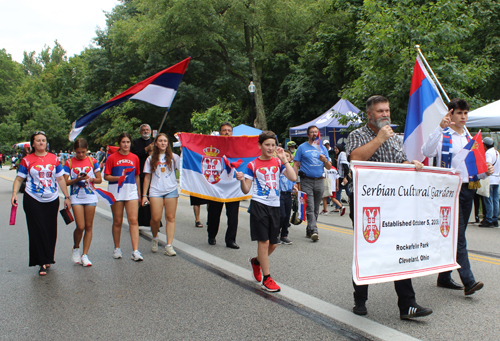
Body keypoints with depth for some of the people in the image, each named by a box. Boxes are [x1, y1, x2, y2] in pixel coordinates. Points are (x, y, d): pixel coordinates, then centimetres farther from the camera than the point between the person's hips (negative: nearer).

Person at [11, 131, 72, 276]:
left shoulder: (54, 159, 7)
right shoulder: (27, 160, 2)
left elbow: (60, 179, 10)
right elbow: (19, 179, 2)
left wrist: (67, 197, 8)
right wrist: (14, 193, -14)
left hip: (52, 200, 2)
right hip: (33, 200, -2)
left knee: (51, 231, 5)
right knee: (38, 231, -5)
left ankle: (48, 259, 23)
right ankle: (42, 263, 1)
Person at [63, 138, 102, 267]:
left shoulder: (92, 161, 5)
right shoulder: (69, 162, 3)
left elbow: (99, 179, 6)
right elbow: (66, 182, 0)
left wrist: (90, 179, -14)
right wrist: (77, 180, -18)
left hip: (90, 197, 1)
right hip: (76, 197, -1)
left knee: (89, 226, 3)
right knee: (80, 227, -8)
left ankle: (85, 255, 11)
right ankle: (76, 248, 20)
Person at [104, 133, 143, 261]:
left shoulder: (135, 158, 9)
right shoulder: (112, 158, 1)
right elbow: (106, 176, 0)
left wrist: (139, 193, 17)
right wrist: (118, 178, -17)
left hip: (131, 191, 1)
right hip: (116, 191, -1)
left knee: (133, 220, -7)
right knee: (117, 221, 8)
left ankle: (135, 251, -8)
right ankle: (117, 249, 23)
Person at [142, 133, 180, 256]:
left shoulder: (173, 157, 8)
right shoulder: (151, 159, 11)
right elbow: (147, 177, 11)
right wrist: (144, 194, 7)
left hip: (171, 190, 0)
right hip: (156, 191, 0)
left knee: (170, 217, -2)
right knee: (156, 218, -7)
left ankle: (169, 246, 2)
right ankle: (155, 238, 23)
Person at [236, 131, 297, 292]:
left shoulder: (278, 162, 7)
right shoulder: (253, 165, -1)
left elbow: (293, 178, -8)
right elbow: (246, 190, -1)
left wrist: (284, 159, -10)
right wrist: (242, 180, -22)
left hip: (274, 206, 4)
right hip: (259, 205, -4)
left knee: (273, 243, 9)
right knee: (264, 241, -5)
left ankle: (256, 261, 38)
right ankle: (266, 279, 7)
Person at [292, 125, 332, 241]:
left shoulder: (322, 148, 14)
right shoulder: (302, 147, 3)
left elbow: (329, 167, 15)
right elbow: (296, 165, -1)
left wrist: (325, 160, -8)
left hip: (319, 181, 4)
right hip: (306, 181, -4)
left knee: (316, 208, 8)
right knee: (310, 208, -11)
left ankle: (309, 230, 19)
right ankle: (314, 231, -14)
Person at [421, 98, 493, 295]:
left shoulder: (470, 138, 18)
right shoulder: (443, 136, -2)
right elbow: (427, 152, -23)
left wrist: (486, 171, -1)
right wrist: (440, 127, -30)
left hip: (468, 189, 7)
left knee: (455, 236, 11)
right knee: (458, 236, -11)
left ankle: (444, 277, 20)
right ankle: (468, 281, -12)